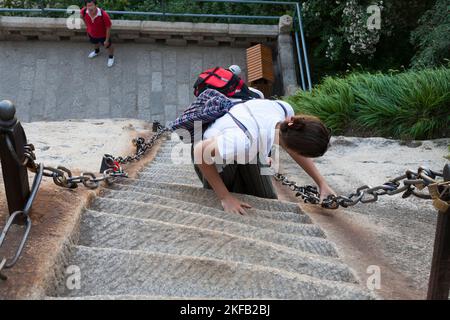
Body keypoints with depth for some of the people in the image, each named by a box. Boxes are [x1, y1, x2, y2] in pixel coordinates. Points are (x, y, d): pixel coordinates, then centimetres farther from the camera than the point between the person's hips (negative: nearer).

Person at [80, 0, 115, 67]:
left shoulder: (103, 15, -41)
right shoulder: (83, 11, -30)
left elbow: (108, 27, -26)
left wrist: (107, 40, -19)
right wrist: (87, 25, 7)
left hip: (103, 35, -4)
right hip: (91, 33, 4)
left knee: (108, 46, 24)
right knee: (95, 43, 35)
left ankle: (111, 57, 57)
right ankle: (96, 51, 71)